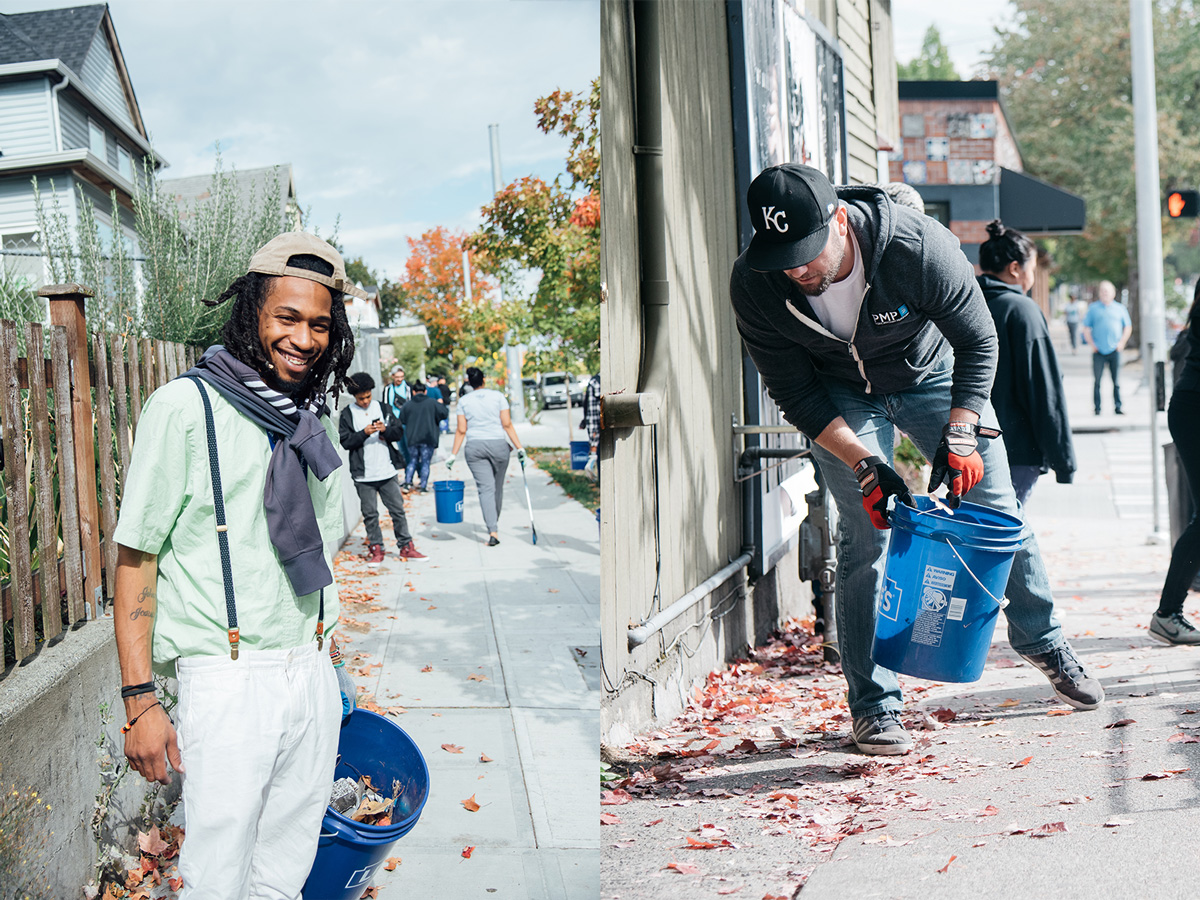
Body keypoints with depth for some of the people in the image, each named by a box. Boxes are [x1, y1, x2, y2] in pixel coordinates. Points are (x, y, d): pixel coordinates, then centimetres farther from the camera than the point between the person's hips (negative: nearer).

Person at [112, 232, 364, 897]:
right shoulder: (185, 407, -9)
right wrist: (140, 701, -14)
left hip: (311, 674, 6)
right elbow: (135, 559, -10)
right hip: (227, 683, -6)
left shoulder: (314, 422, 11)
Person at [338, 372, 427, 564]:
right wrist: (364, 433, -18)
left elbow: (398, 432, 7)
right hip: (363, 475, -2)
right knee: (370, 513, 4)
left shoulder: (383, 409, 8)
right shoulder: (347, 414, 1)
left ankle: (405, 546, 15)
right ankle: (376, 549, 14)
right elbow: (345, 441, -6)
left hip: (387, 471, 2)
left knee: (398, 509, 6)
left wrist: (385, 429, -13)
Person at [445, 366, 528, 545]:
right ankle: (495, 522, 37)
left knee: (485, 488, -3)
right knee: (497, 486, 18)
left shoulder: (464, 401, 4)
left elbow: (461, 431, 2)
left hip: (474, 447, 0)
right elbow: (507, 424, -3)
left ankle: (492, 531, -17)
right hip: (498, 444, 0)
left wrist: (453, 454, 7)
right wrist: (519, 447, -1)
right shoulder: (498, 396, 2)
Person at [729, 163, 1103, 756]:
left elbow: (978, 342, -20)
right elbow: (792, 391, -19)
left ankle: (1043, 642, 29)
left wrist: (959, 435, -29)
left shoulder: (920, 247, -36)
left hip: (931, 374, 0)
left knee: (997, 513, 4)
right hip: (841, 396, 0)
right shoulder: (754, 285, -30)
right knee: (867, 534, -10)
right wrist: (864, 463, -28)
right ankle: (873, 705, 0)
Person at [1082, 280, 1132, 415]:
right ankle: (1097, 408, 3)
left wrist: (1122, 342, 5)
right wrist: (1092, 344, -3)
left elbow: (1128, 327, 17)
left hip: (1114, 350, 1)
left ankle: (1118, 407, 6)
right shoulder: (1093, 308, 7)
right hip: (1098, 351, -1)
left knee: (1116, 381, 1)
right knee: (1097, 381, -3)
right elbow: (1086, 328, 7)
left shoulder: (1120, 309, 11)